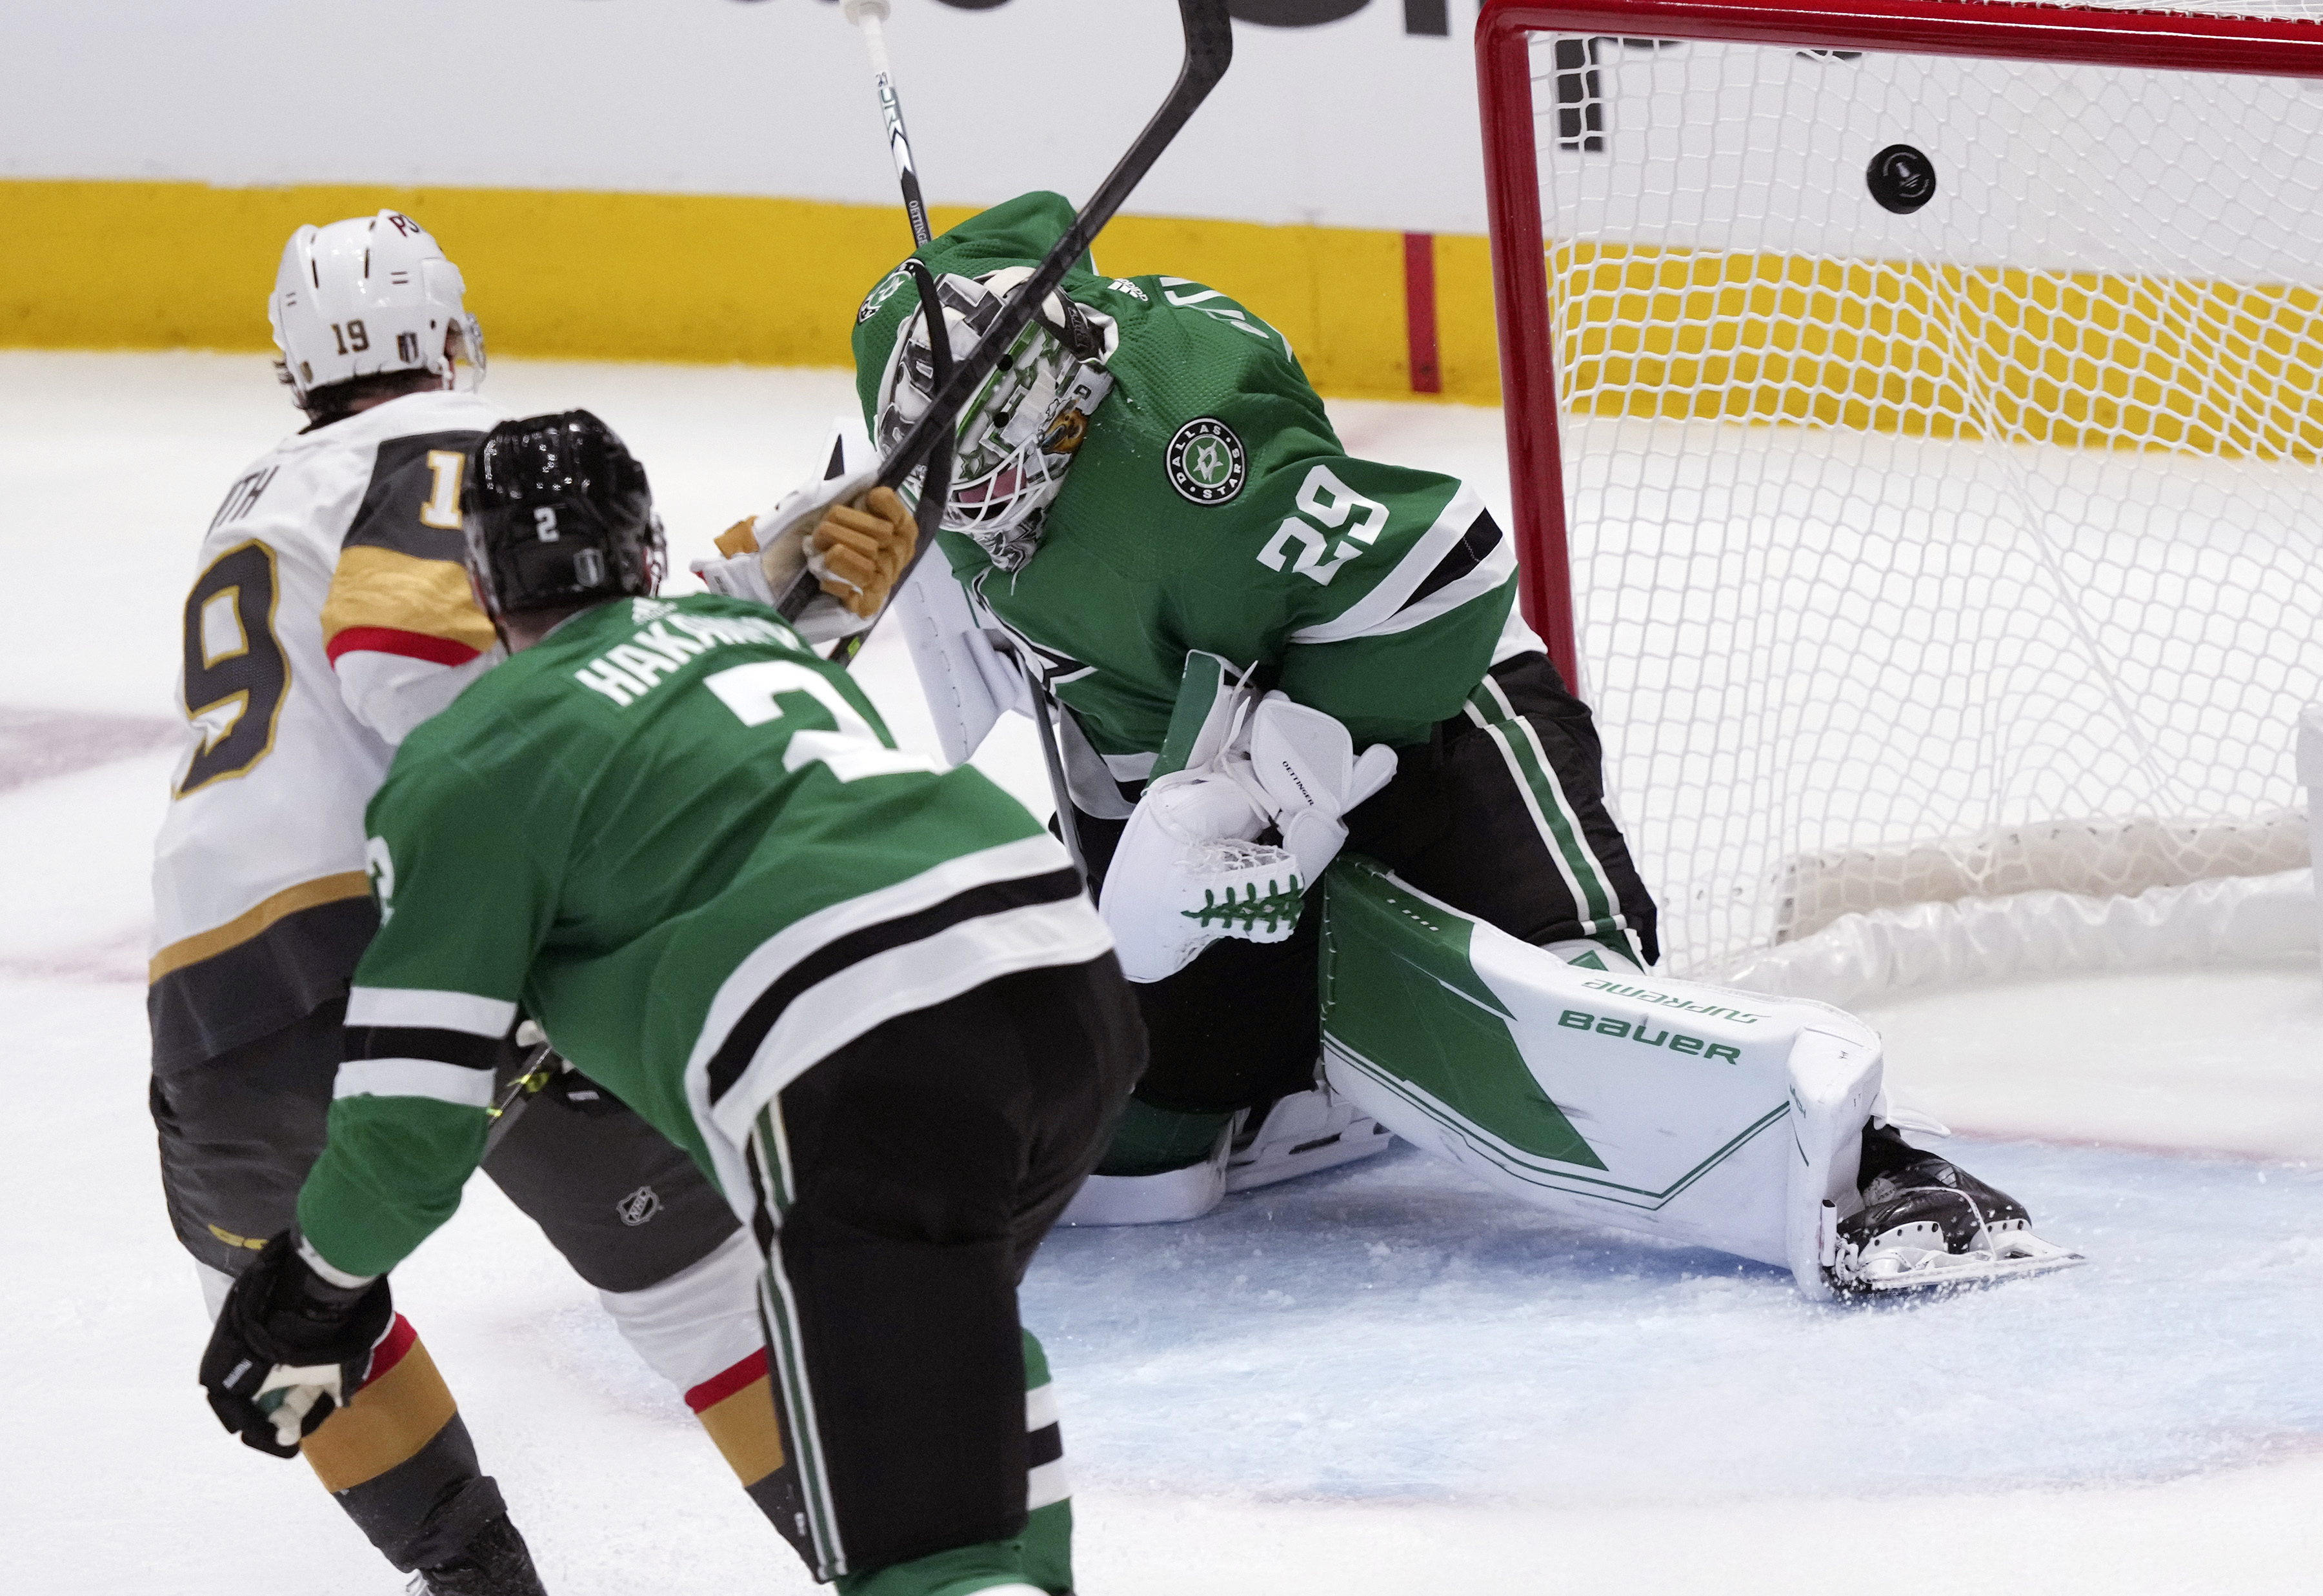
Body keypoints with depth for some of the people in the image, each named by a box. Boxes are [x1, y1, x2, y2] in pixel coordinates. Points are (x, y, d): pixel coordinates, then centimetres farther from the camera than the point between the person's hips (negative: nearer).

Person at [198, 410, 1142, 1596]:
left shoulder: (468, 763, 9)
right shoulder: (754, 630, 29)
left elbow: (412, 1109, 7)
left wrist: (313, 1290, 25)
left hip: (864, 1084, -7)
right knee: (947, 1322, 37)